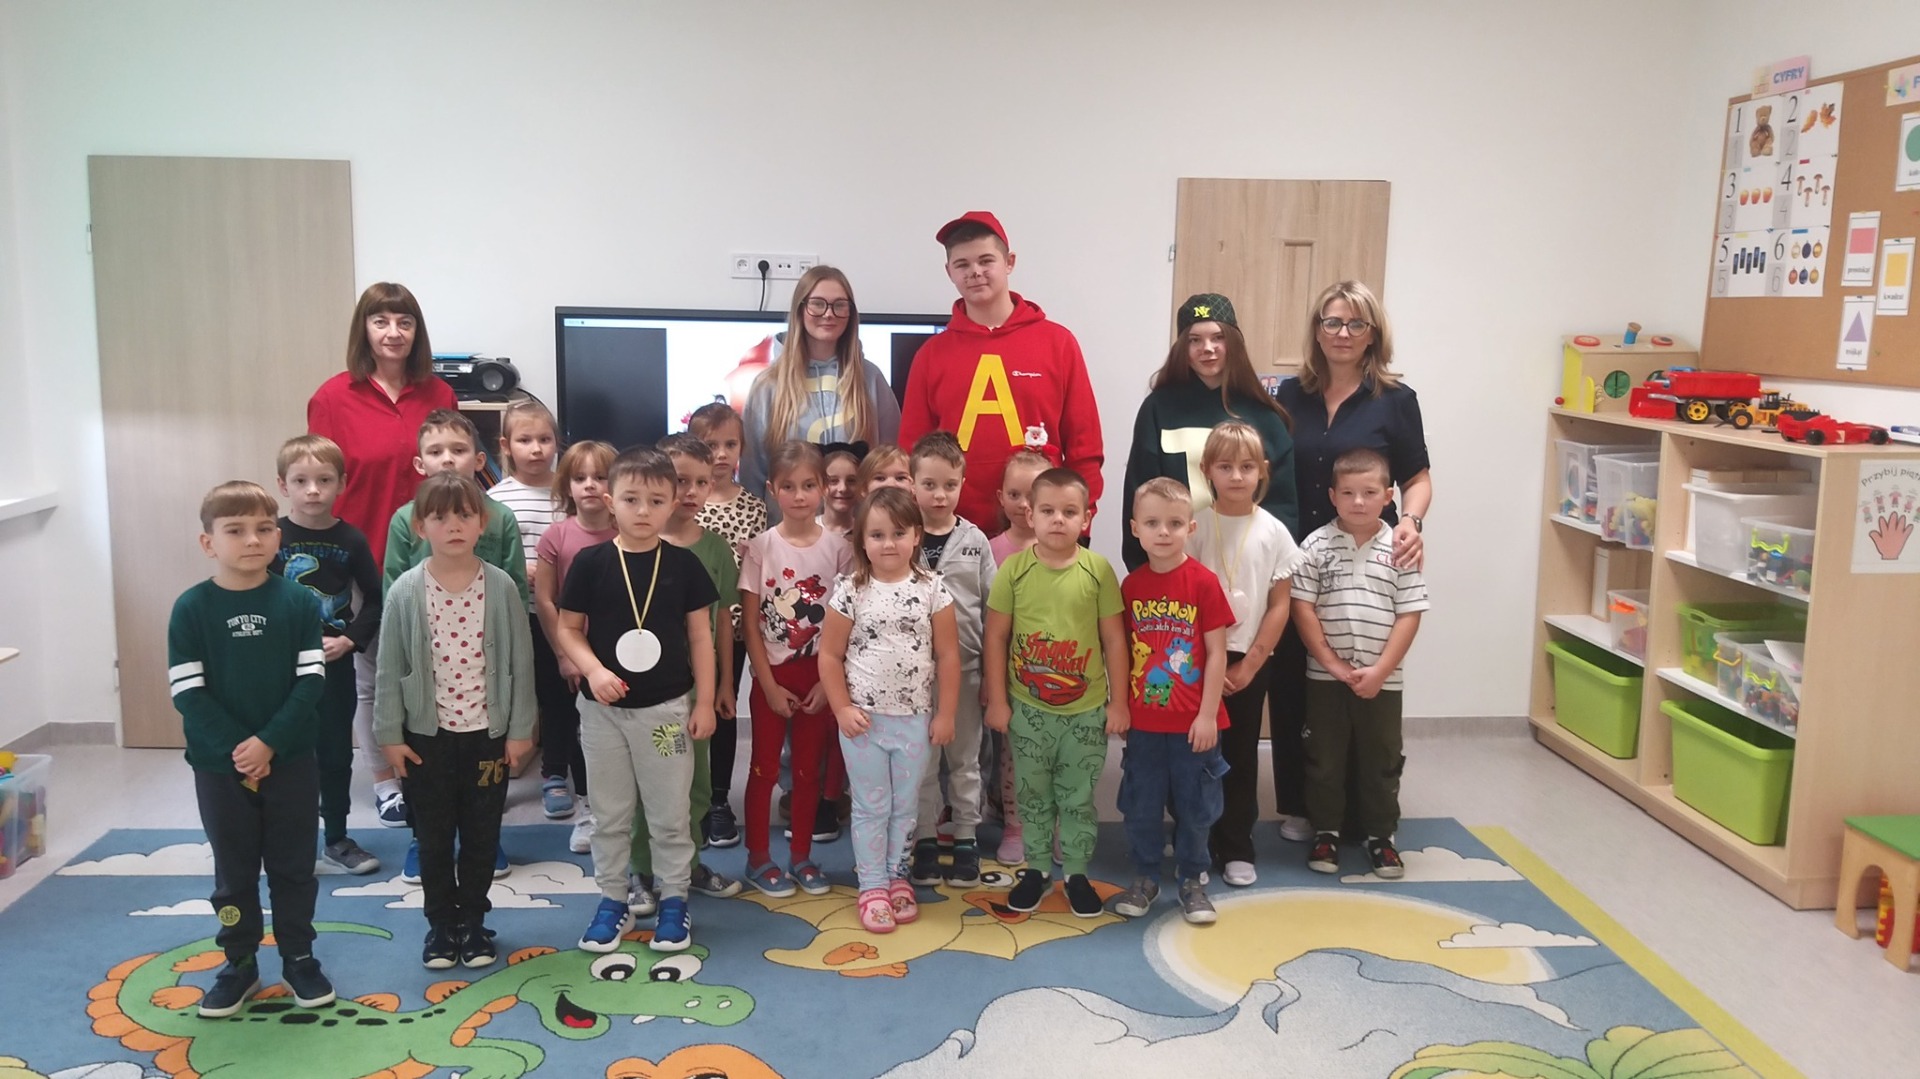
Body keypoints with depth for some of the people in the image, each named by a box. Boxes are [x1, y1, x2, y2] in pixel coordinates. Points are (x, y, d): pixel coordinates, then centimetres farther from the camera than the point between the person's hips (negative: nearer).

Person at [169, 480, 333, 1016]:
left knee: (294, 866, 11)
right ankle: (239, 964, 28)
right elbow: (188, 693, -9)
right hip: (220, 766, 0)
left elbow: (312, 680, -8)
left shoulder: (298, 601, -5)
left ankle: (299, 958, 26)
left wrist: (269, 742, -17)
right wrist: (236, 750, -16)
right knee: (234, 871, 13)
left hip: (292, 760, 0)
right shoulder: (191, 608, -7)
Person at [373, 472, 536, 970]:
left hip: (488, 732, 0)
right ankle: (441, 923, 28)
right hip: (426, 733, 0)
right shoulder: (406, 591, -7)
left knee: (482, 834, 11)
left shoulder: (501, 587, -7)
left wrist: (520, 729, -4)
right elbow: (390, 667, -3)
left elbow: (519, 662, -3)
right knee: (433, 836, 12)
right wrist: (390, 734, -4)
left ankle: (473, 921, 29)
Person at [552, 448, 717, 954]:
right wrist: (593, 670, -17)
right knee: (609, 812, 13)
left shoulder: (684, 564, -4)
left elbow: (700, 635, 0)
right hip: (603, 708, 1)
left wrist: (705, 701, -2)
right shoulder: (590, 562, -6)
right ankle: (612, 898, 27)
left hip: (667, 707, 0)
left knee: (670, 812, 8)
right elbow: (569, 629, 0)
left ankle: (673, 898, 23)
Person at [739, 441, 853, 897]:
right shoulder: (761, 547, -7)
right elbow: (750, 623, -6)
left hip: (819, 676, 1)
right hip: (772, 676, -1)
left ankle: (802, 856, 24)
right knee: (764, 768, 6)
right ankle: (759, 858, 19)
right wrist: (769, 684, -9)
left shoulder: (838, 547, -4)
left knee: (809, 769, 11)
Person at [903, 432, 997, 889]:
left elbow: (992, 610, 1)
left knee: (965, 758, 12)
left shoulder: (975, 541, -1)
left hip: (965, 667, 1)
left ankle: (966, 840, 23)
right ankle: (925, 842, 21)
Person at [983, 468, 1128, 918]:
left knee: (1078, 798, 12)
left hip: (1087, 710, 0)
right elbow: (995, 637, -3)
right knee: (1033, 796, 14)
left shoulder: (1099, 570, -8)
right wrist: (996, 700, -3)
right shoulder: (1013, 570, -8)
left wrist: (1119, 702, -1)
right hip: (1028, 709, 0)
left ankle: (1077, 873, 26)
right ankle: (1035, 869, 30)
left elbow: (1114, 639, -2)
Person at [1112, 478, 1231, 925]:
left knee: (1194, 805, 10)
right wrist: (1118, 707, 4)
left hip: (1193, 723, -3)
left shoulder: (1204, 582, -10)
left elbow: (1216, 653, -8)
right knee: (1141, 805, 12)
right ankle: (1145, 879, 29)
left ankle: (1192, 881, 27)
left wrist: (1208, 714, -10)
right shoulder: (1131, 585, 1)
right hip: (1143, 721, 3)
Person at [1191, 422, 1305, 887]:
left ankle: (1237, 848, 17)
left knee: (1241, 756, 7)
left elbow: (1280, 605, 0)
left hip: (1249, 663, 1)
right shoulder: (1194, 526, -3)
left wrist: (1249, 664, -6)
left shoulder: (1273, 532, -1)